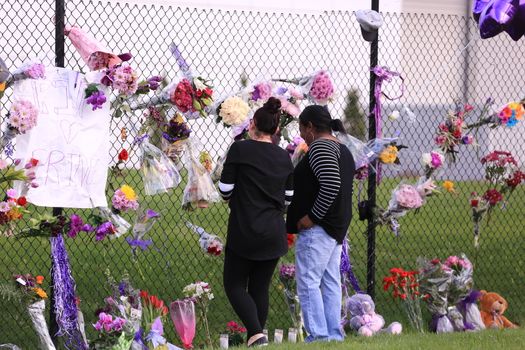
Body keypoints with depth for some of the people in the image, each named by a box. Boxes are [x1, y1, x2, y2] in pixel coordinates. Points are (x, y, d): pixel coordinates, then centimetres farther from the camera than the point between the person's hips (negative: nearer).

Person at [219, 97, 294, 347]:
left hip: (244, 231, -5)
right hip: (274, 233, 5)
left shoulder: (240, 150, -9)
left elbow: (225, 188, -8)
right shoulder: (284, 158, 6)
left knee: (234, 285, 3)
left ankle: (256, 335, -17)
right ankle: (257, 336, 12)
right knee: (260, 288, 13)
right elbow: (288, 198, 11)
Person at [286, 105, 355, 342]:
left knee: (308, 281, -9)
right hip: (337, 227, 10)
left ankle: (318, 335, -13)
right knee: (330, 282, 11)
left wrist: (312, 217, -20)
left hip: (317, 227, -10)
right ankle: (334, 334, 12)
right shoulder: (342, 150, 18)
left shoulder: (320, 147, -13)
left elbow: (331, 185, -26)